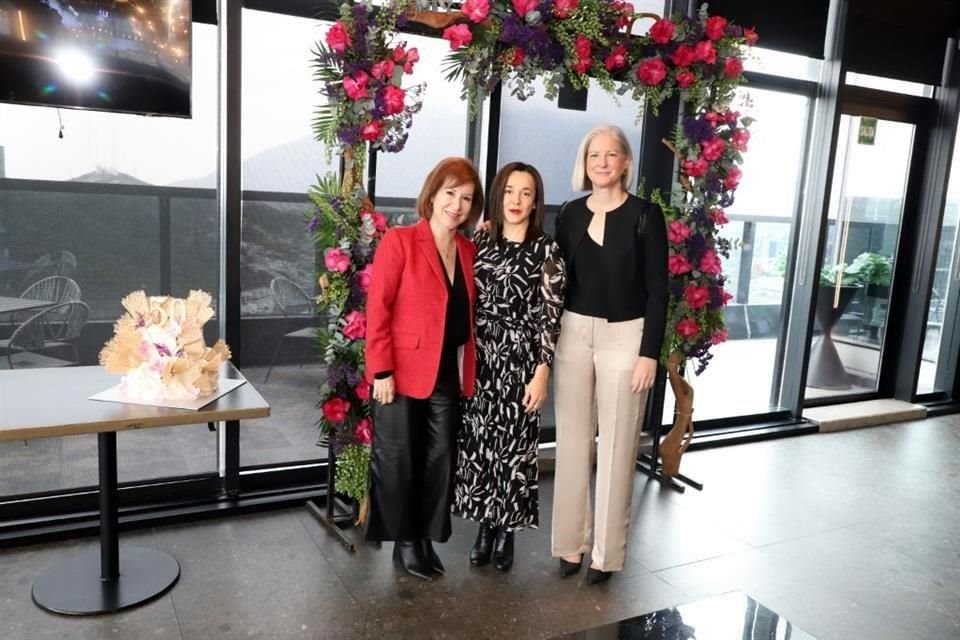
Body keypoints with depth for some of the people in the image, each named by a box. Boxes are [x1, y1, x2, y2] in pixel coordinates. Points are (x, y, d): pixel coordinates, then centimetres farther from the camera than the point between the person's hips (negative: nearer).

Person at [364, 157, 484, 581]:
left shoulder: (469, 251, 7)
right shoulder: (399, 242, -10)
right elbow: (377, 311, -13)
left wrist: (469, 370, 3)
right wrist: (382, 371, -15)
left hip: (449, 376, 5)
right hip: (402, 373, -5)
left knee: (440, 461, 12)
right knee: (398, 461, 9)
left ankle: (426, 539, 28)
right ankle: (404, 541, 26)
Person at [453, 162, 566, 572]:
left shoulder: (545, 250, -5)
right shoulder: (480, 242, 7)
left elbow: (550, 316, -7)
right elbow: (466, 304, 10)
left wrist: (542, 373, -10)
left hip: (520, 359, -4)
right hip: (479, 358, 4)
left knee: (513, 444, 3)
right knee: (477, 441, 8)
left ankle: (506, 531, 21)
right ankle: (485, 528, 25)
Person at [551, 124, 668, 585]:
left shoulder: (645, 215, -4)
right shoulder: (570, 214, 6)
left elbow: (657, 289, -6)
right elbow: (560, 282, 9)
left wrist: (649, 353, -10)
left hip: (625, 337, -3)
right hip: (574, 334, 3)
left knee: (616, 446, 4)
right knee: (572, 442, 8)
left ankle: (607, 551, 18)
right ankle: (571, 542, 22)